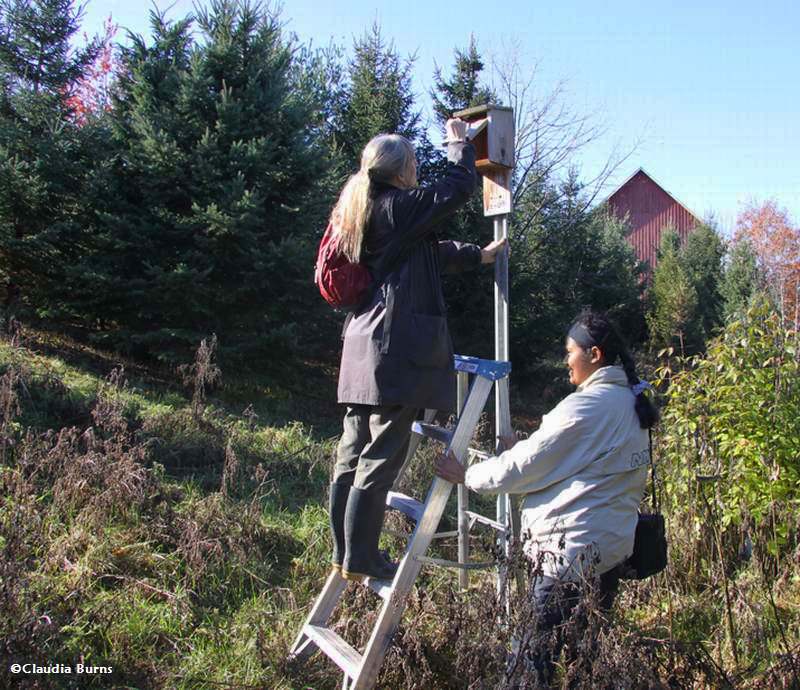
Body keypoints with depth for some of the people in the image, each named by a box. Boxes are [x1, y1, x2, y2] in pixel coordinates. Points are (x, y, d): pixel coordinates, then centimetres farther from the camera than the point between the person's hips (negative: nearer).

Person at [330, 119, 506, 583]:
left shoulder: (364, 210, 18)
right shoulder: (401, 206, -9)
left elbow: (431, 254, 27)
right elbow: (460, 188, -1)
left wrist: (477, 255, 32)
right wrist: (460, 143, 16)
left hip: (365, 344, 10)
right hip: (398, 345, -9)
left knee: (353, 452, 11)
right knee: (383, 456, -4)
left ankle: (346, 553, 20)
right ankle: (361, 560, 2)